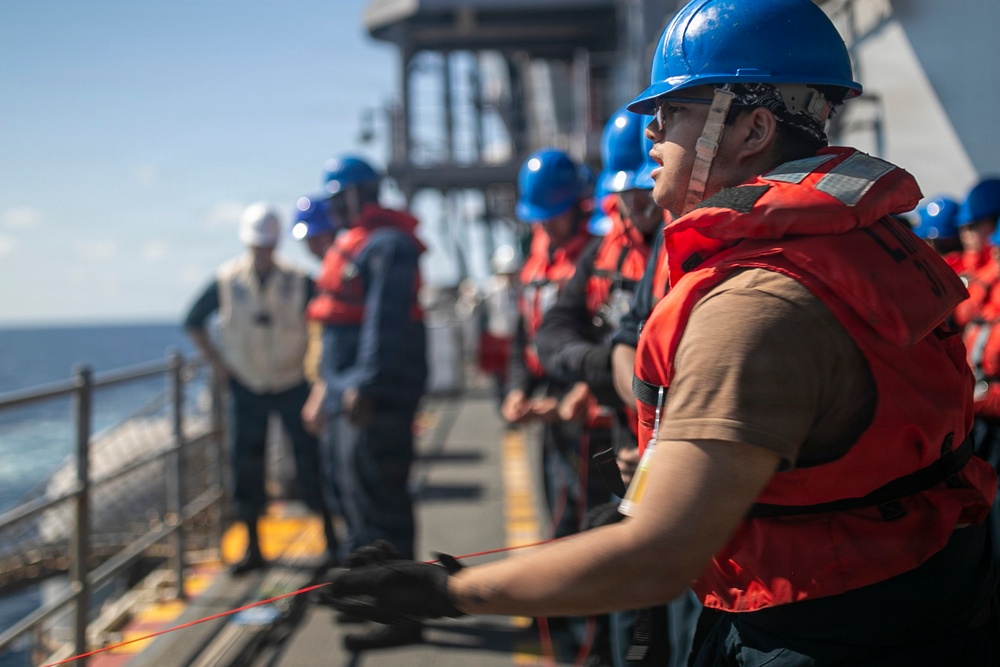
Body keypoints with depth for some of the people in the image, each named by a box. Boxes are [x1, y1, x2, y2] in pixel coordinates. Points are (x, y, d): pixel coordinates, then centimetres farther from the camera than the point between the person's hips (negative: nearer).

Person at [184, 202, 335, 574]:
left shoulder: (297, 282, -8)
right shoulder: (226, 282, -5)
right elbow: (193, 323, 7)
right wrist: (215, 361, 1)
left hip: (292, 385, -1)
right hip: (246, 387, 1)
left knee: (309, 457, -2)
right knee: (245, 465, 2)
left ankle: (330, 532, 13)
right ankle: (253, 548, 12)